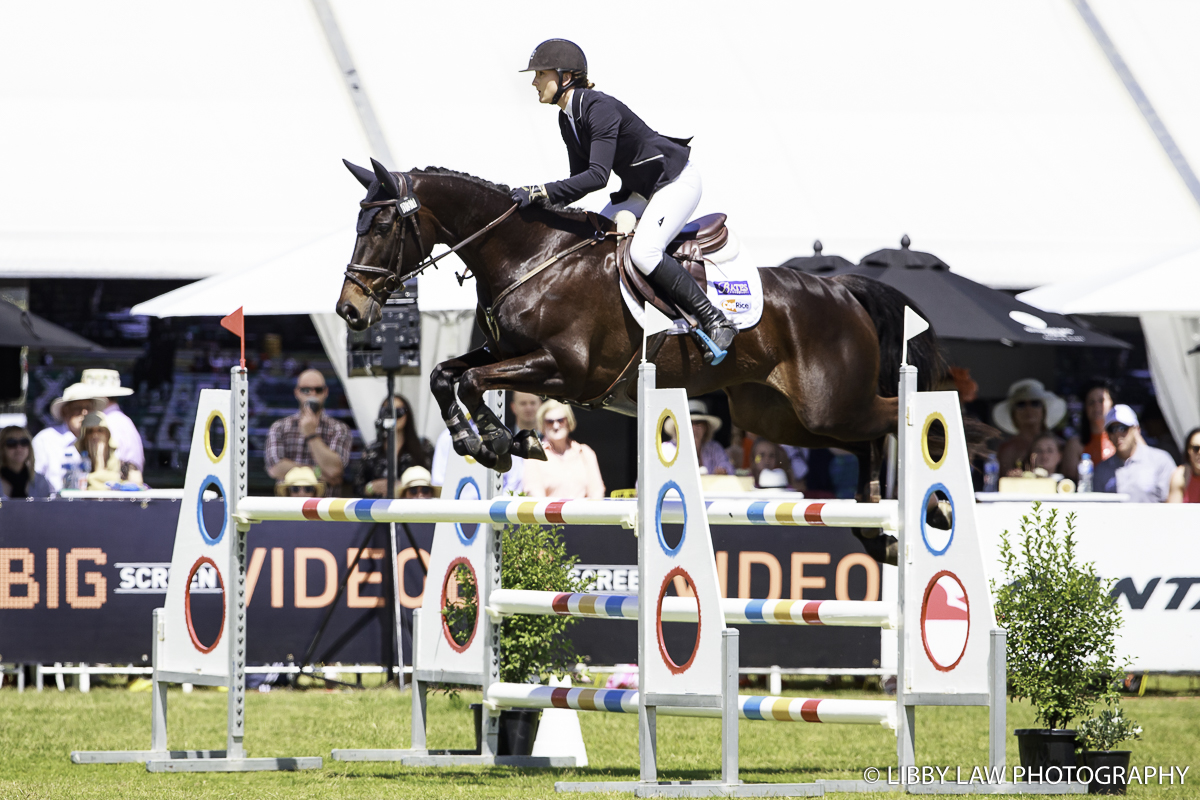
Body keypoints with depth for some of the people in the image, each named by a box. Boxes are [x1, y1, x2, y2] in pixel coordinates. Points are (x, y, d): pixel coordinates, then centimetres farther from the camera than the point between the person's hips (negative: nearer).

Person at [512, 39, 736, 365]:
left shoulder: (600, 109, -27)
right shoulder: (567, 120, 2)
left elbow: (598, 175, -36)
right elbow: (580, 178, 10)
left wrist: (541, 191, -39)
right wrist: (546, 205, -5)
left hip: (677, 181, -10)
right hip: (639, 189, 10)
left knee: (642, 252, -26)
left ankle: (714, 322, -20)